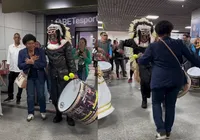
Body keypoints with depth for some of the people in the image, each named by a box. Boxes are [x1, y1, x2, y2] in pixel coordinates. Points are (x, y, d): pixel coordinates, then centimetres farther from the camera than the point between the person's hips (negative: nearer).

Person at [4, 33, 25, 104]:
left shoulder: (23, 47, -8)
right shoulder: (10, 47, 4)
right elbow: (9, 57, 8)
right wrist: (8, 66, 3)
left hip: (20, 69, -4)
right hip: (12, 69, 4)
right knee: (10, 83, 15)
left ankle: (18, 98, 21)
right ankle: (10, 97, 33)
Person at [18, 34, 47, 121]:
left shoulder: (40, 51, -8)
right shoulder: (21, 52, -2)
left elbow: (44, 64, -14)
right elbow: (20, 66, -6)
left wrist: (32, 62, -24)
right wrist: (28, 62, -23)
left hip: (39, 77, -1)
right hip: (28, 77, 1)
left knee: (41, 95, 6)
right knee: (30, 96, 7)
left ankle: (43, 112, 24)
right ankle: (30, 113, 22)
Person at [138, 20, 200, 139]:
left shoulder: (153, 46, -8)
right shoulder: (179, 43, -3)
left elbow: (142, 61, 0)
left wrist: (137, 58, 21)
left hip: (159, 80, -2)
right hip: (176, 79, 3)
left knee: (156, 103, 15)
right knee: (171, 104, 15)